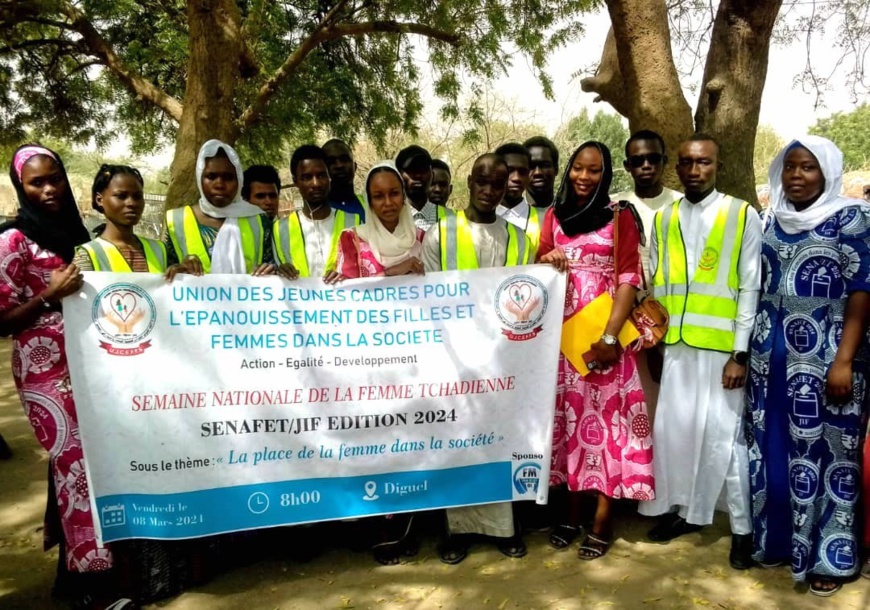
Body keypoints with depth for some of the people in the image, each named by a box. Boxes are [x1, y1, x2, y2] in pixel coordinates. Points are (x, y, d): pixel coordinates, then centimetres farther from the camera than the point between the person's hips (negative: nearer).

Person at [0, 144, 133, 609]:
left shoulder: (75, 232, 14)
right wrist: (50, 296, -19)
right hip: (44, 369, -6)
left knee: (73, 459, 7)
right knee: (76, 461, -8)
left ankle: (73, 565, 23)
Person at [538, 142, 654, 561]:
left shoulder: (619, 217, 1)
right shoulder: (554, 215, 11)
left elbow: (629, 278, -5)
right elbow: (539, 270, 14)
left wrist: (610, 336, -15)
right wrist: (546, 261, -10)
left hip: (603, 333, -3)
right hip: (561, 334, 3)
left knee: (605, 416, -1)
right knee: (568, 415, 7)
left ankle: (603, 519, 9)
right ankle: (573, 510, 19)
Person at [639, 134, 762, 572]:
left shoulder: (743, 216, -1)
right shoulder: (663, 219, 10)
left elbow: (750, 289, -4)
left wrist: (740, 354, -9)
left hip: (721, 346, -4)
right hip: (675, 345, 4)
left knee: (723, 434, -1)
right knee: (673, 429, 9)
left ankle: (743, 527, 15)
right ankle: (686, 510, 28)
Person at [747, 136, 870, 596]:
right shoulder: (772, 221, 9)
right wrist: (750, 349, 10)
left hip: (824, 359, -5)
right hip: (772, 357, 5)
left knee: (823, 450, 2)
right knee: (773, 448, 10)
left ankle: (827, 555, 15)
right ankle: (776, 538, 24)